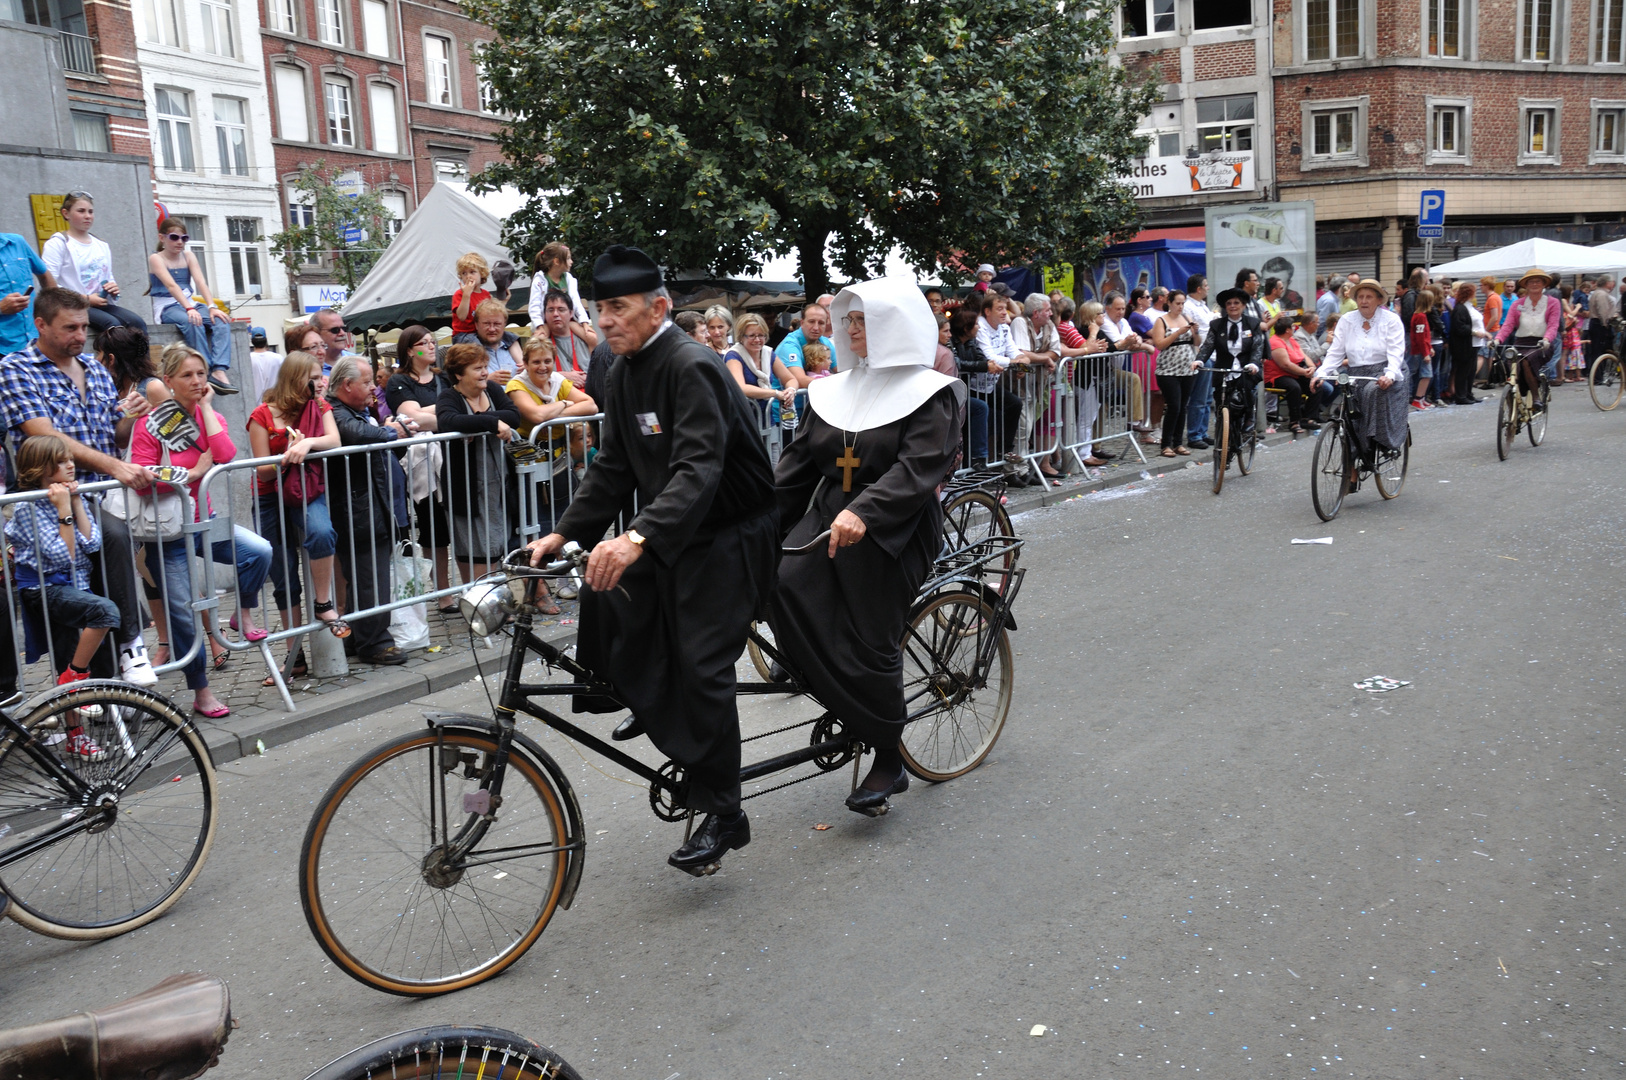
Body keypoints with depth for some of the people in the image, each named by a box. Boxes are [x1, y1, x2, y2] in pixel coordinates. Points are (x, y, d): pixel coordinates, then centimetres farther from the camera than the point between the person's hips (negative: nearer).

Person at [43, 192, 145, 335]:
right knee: (112, 323, -34)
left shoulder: (102, 246, 22)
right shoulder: (58, 243, 2)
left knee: (137, 322, -24)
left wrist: (113, 288, 3)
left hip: (101, 305, 6)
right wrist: (86, 299, -14)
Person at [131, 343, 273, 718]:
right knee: (183, 614, 1)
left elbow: (225, 455, -18)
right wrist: (195, 471, -16)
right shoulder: (150, 424, -10)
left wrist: (205, 406, -14)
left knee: (260, 551, -25)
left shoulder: (210, 416, 3)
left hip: (204, 521, 4)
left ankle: (243, 615, 2)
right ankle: (201, 694, 15)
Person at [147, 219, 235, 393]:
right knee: (193, 323, -37)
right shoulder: (156, 258, -4)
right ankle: (207, 371, -39)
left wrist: (211, 307, -20)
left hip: (191, 304, 5)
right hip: (167, 308, -5)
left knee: (222, 320, -24)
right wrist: (189, 309, -35)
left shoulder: (188, 256, 11)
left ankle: (219, 371, -40)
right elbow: (171, 285, -20)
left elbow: (201, 282, -3)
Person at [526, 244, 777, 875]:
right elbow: (614, 467, 9)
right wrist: (565, 533, -1)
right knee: (603, 593, -4)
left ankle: (723, 814, 1)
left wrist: (639, 537, -49)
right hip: (670, 532, 9)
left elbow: (699, 468, -36)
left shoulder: (694, 369, -23)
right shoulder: (625, 373, 5)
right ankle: (650, 702, 20)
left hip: (728, 538, -9)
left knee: (701, 667, -11)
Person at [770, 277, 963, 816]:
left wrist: (863, 511, -35)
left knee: (873, 645, -4)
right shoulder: (834, 391, 14)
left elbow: (919, 467, -19)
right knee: (784, 587, -22)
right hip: (827, 516, 5)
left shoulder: (930, 394, -5)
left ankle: (888, 760, 18)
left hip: (892, 533, -5)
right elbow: (798, 463, 12)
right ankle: (859, 708, -5)